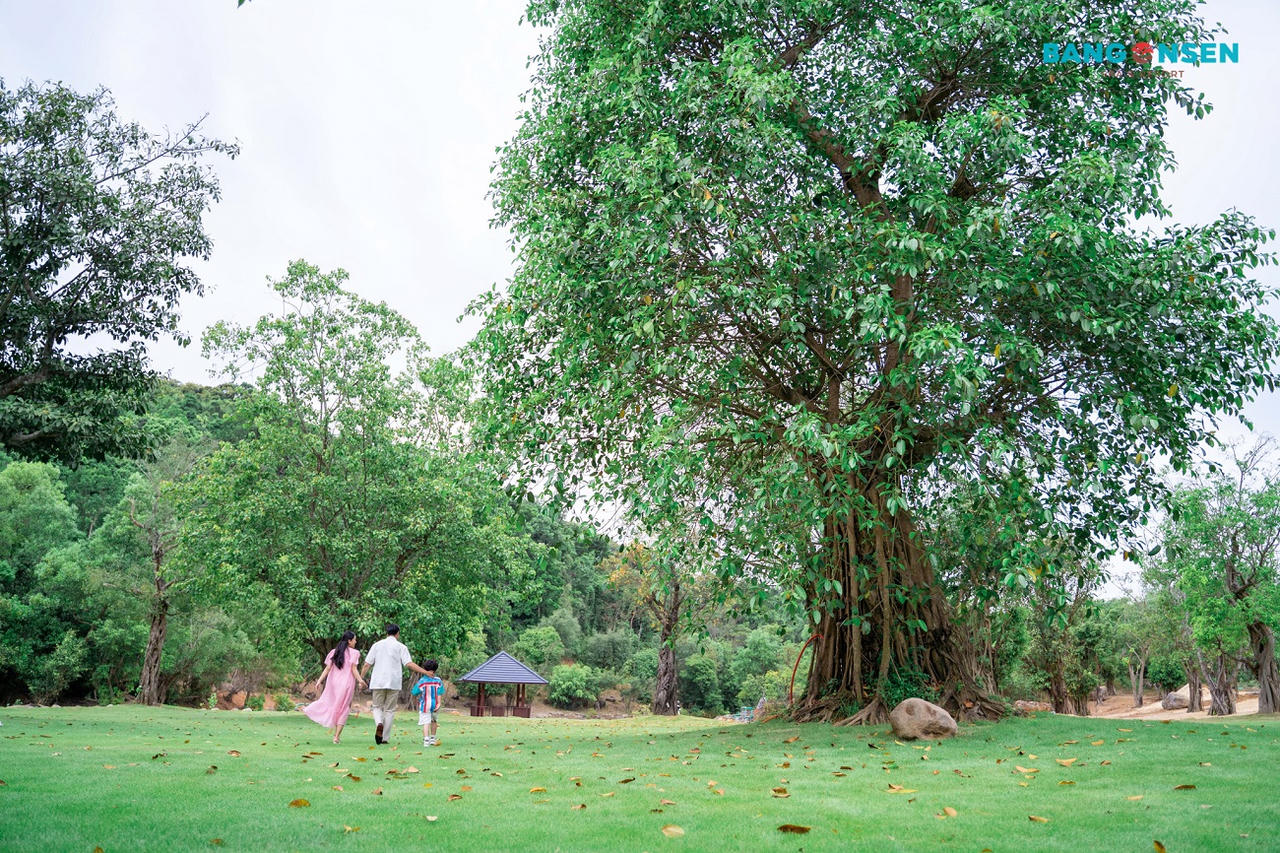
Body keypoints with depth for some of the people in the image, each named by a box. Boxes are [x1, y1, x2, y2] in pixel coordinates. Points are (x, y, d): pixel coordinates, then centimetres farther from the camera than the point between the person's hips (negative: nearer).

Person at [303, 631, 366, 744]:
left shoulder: (335, 652, 7)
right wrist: (360, 680, -16)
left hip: (333, 682, 4)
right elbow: (353, 669, -14)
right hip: (346, 684, -4)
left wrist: (319, 681, 2)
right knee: (343, 709, 4)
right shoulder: (354, 653, -6)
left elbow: (328, 668, 2)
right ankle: (337, 737, 1)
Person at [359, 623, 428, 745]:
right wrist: (425, 672, -5)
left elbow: (367, 664, 6)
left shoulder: (376, 645, 9)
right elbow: (409, 664, -8)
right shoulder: (401, 647, 2)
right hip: (394, 683, -1)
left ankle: (379, 723, -17)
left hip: (378, 682, 1)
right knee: (389, 710, 8)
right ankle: (385, 738, 8)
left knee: (377, 707, 14)